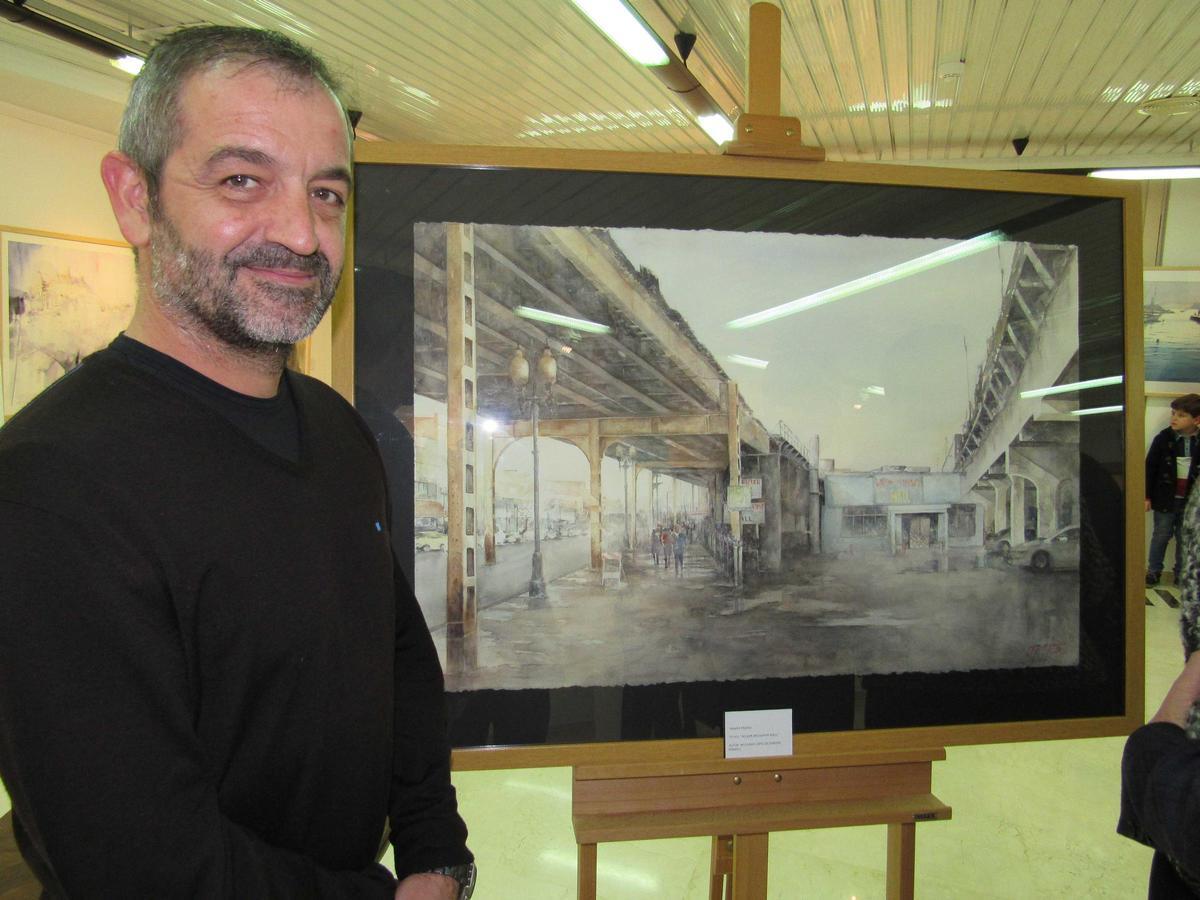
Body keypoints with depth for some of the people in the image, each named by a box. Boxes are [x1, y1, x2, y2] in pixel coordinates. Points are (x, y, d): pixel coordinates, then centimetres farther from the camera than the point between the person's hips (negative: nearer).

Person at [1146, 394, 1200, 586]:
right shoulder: (1163, 438, -8)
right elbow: (1150, 467, -4)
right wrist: (1147, 496, -5)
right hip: (1165, 498, -1)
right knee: (1161, 536, 9)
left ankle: (1181, 573, 25)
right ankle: (1154, 570, 22)